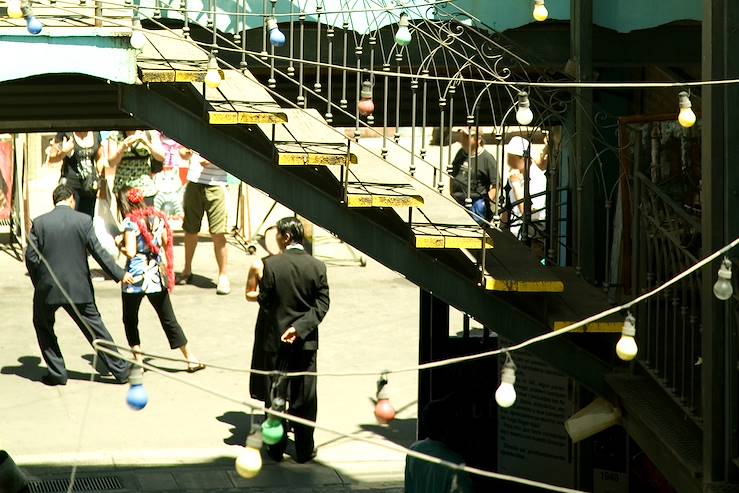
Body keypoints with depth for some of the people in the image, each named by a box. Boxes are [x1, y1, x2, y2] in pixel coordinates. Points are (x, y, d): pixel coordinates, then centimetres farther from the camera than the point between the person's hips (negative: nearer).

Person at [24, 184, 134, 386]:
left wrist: (39, 282, 10)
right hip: (79, 288, 1)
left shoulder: (39, 223, -6)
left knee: (43, 326, 20)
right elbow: (98, 252, -6)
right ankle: (120, 370, 13)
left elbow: (31, 257, -5)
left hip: (48, 288, -1)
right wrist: (119, 275, 3)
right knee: (95, 328, 10)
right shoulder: (83, 220, -6)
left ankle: (57, 373, 16)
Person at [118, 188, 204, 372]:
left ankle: (138, 361, 8)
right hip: (157, 277, 5)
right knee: (169, 320, 11)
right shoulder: (158, 218, 6)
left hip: (136, 278, -5)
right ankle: (190, 359, 11)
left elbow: (130, 252, -15)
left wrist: (121, 245, 2)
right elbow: (166, 246, 10)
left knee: (130, 321, 12)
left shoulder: (131, 222, -10)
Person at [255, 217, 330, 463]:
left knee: (275, 395, 10)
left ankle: (276, 447, 15)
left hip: (276, 340, -2)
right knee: (305, 398, 10)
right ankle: (304, 449, 15)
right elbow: (322, 304, -9)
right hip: (306, 342, 2)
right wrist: (300, 327, -11)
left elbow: (264, 301, -8)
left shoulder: (271, 264, -13)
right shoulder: (317, 267, -6)